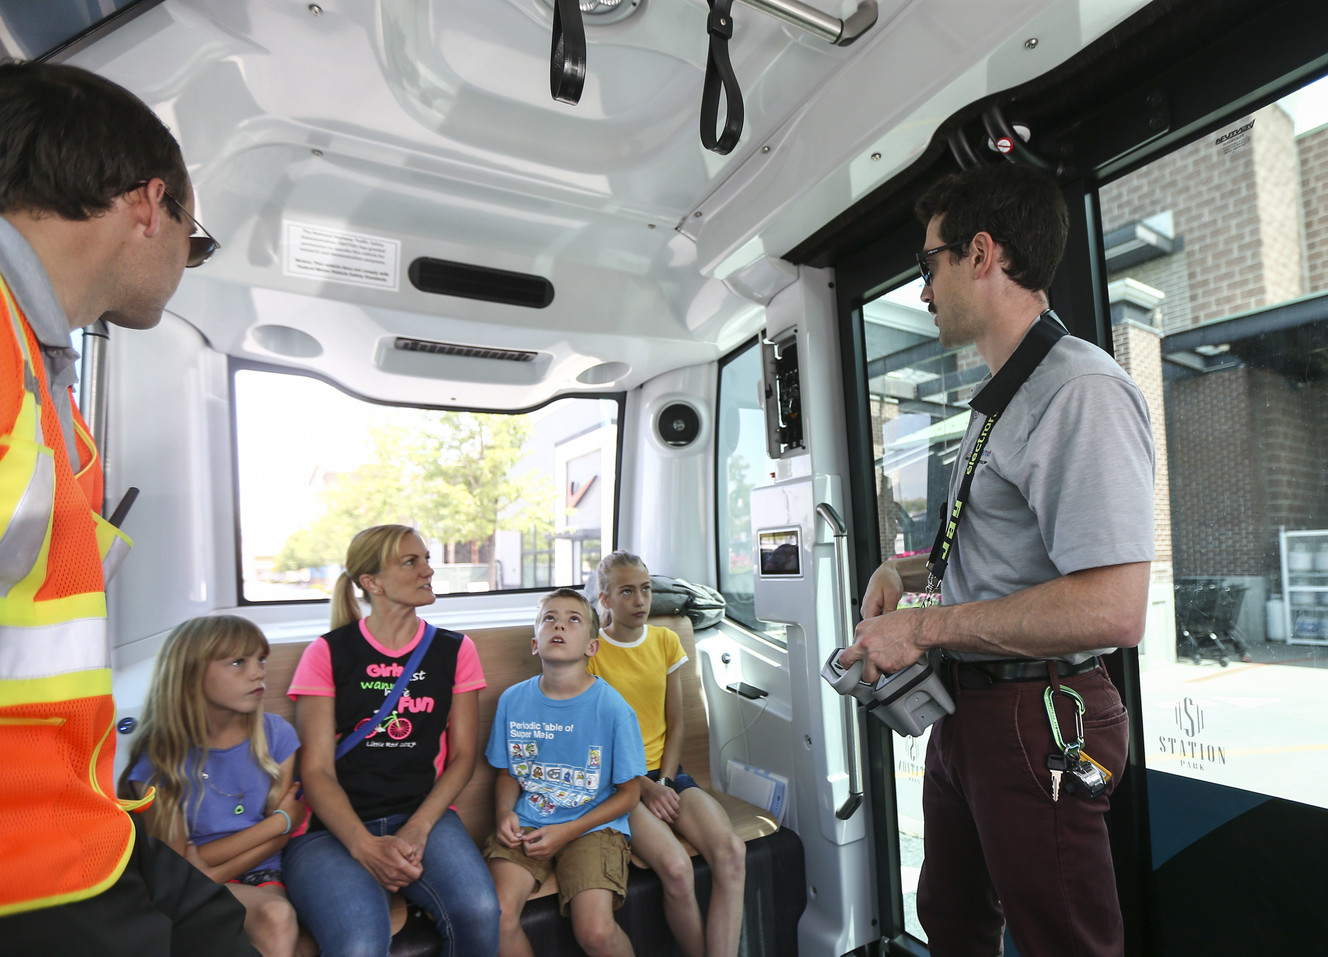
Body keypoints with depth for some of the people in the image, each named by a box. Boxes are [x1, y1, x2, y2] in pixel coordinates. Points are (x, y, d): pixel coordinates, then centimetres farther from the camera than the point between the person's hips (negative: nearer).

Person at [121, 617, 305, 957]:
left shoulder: (275, 734, -1)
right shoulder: (158, 761, -7)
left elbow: (279, 838, 0)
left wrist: (207, 866, -15)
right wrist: (280, 821, -10)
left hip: (260, 875, 3)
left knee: (277, 916, -32)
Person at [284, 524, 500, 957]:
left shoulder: (454, 650, 9)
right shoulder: (328, 653, 4)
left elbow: (463, 754, 7)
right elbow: (316, 769, -1)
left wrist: (417, 829, -9)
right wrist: (365, 846, -16)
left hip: (423, 816, 2)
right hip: (334, 827, -2)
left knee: (480, 914, -25)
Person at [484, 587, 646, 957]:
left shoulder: (612, 708, -11)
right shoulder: (512, 700, -1)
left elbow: (628, 793, -3)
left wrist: (567, 832, -11)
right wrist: (504, 813, -8)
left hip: (592, 826, -2)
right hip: (526, 825, 3)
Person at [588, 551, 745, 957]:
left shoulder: (666, 641, 9)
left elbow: (675, 723, 12)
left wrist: (665, 780, -3)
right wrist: (644, 787, -11)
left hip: (666, 773, 4)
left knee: (732, 852, -23)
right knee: (676, 867, -29)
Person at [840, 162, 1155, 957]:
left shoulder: (1082, 390, -20)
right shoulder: (1001, 398, 13)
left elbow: (1112, 611, -29)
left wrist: (924, 627, -21)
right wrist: (911, 570, 8)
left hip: (1037, 719, -9)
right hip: (968, 706, 10)